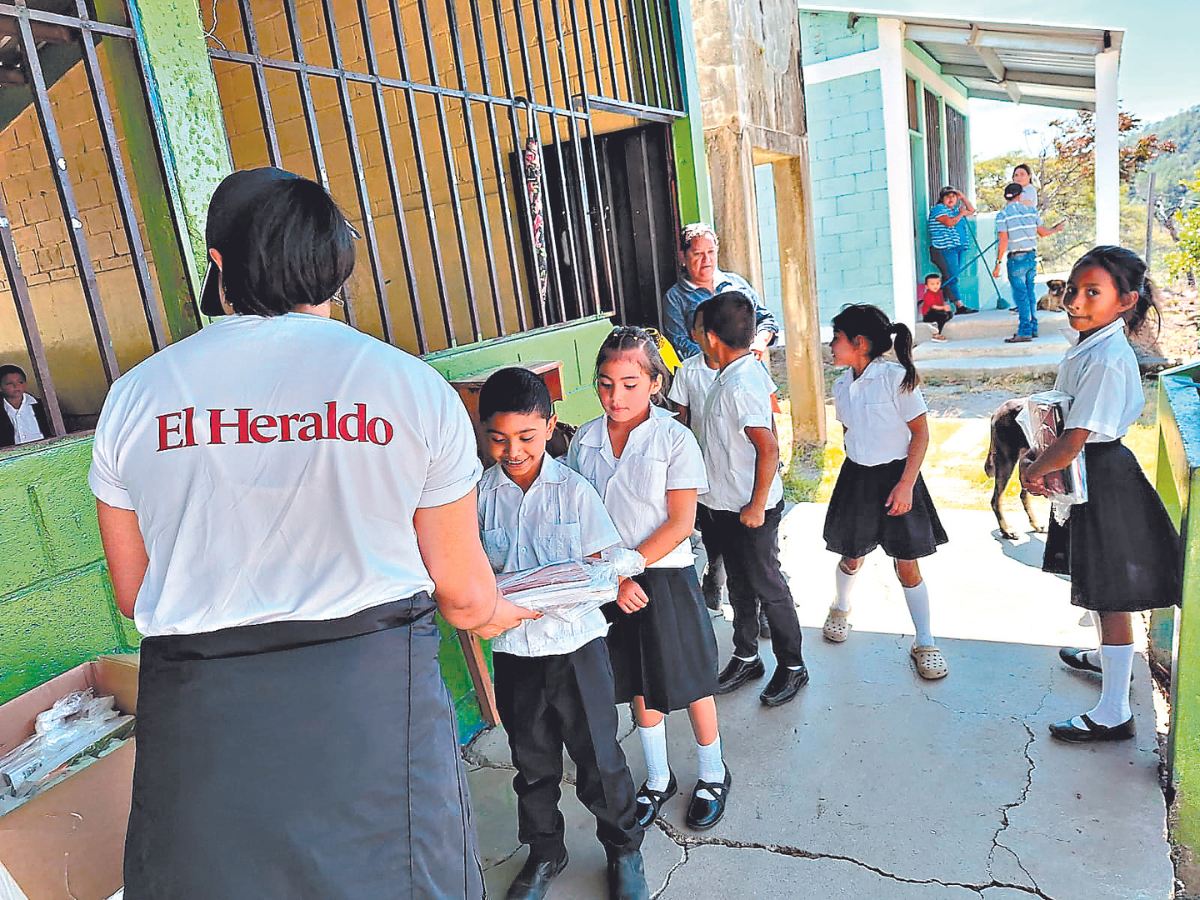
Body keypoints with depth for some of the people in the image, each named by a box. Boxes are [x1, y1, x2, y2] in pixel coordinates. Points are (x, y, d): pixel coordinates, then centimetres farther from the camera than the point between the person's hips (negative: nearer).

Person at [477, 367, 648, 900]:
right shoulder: (481, 494, -3)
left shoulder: (574, 490, -8)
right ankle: (545, 852, 42)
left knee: (598, 756, 10)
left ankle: (623, 846, 36)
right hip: (513, 649, 2)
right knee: (532, 761, 18)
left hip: (575, 641, -2)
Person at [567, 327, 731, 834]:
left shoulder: (675, 440, -13)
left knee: (688, 683, 10)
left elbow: (680, 524, -14)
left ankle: (712, 775, 36)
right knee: (639, 684, 18)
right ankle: (658, 779, 39)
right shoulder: (584, 441, -2)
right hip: (611, 581, 4)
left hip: (666, 577, -3)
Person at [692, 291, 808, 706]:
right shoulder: (743, 372, 6)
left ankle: (792, 665, 24)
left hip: (750, 510, -9)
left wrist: (757, 508, -22)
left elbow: (769, 449, -30)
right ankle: (746, 658, 36)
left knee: (767, 586, 6)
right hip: (727, 505, 9)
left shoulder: (740, 385, -25)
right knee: (740, 585, 20)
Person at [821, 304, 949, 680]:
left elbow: (921, 432, -12)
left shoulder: (897, 378, -16)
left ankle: (925, 644, 15)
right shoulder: (841, 385, 2)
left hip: (896, 477, -4)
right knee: (852, 556, 15)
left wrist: (906, 484, -17)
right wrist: (855, 470, 15)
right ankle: (840, 609, 44)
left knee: (907, 565, 0)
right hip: (855, 476, 5)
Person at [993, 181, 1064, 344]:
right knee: (1030, 294, 15)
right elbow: (1043, 232, 13)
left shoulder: (1002, 215, -7)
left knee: (1021, 296, -5)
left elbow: (1003, 241, -14)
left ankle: (1025, 332, -6)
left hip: (1016, 259, -5)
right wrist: (1055, 230, 34)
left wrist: (998, 263, -13)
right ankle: (1033, 328, 21)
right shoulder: (1031, 210, 7)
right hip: (1032, 257, 5)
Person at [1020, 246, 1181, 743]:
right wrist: (1035, 458, 1)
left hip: (1103, 481, -10)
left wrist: (1034, 471, -11)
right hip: (1089, 477, 10)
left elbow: (1073, 441, -27)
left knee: (1110, 594, 0)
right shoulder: (1090, 344, 5)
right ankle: (1107, 657, 50)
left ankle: (1113, 713, 13)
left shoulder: (1107, 360, -26)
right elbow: (1061, 416, 13)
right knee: (1100, 586, 27)